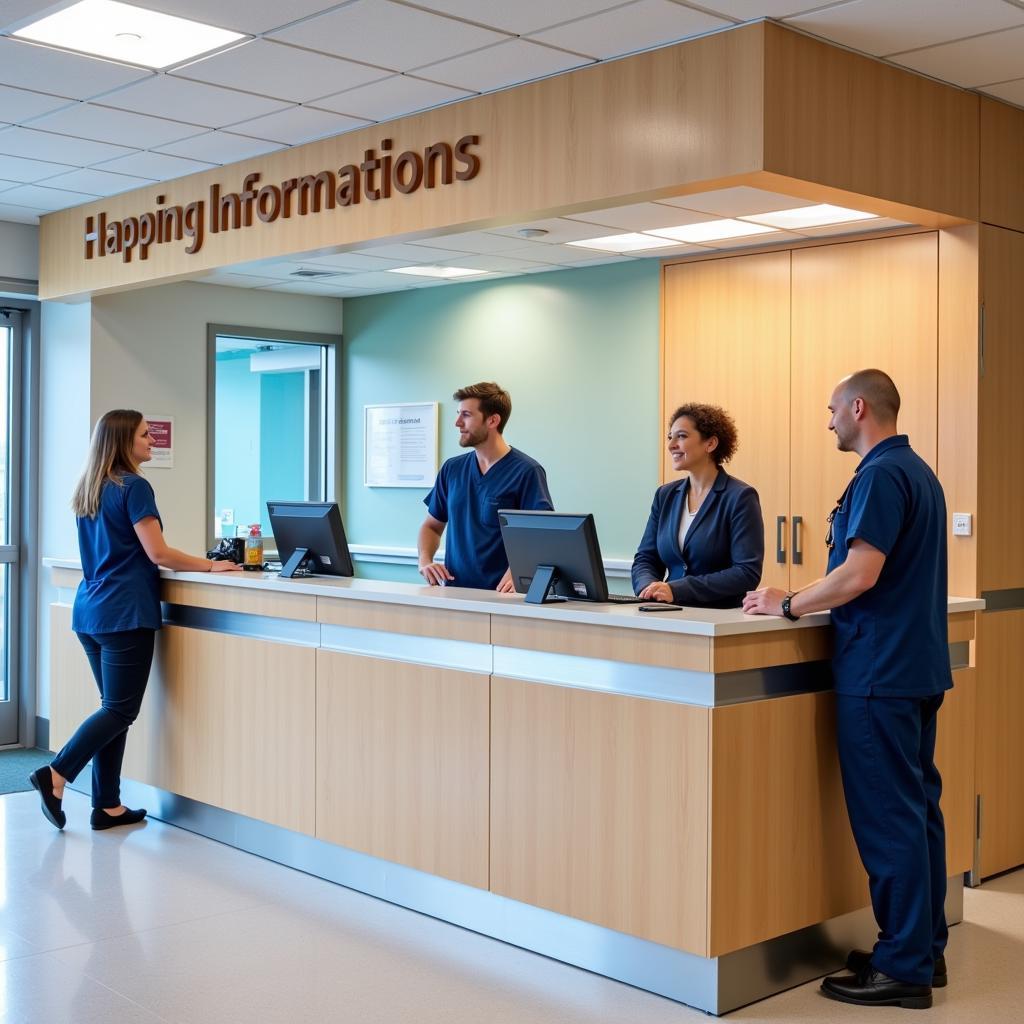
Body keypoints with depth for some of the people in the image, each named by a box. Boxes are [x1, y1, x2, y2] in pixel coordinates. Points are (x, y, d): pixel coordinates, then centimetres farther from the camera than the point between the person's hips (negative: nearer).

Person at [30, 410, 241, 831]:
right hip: (124, 613, -9)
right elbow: (157, 553, -14)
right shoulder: (134, 487, -10)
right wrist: (210, 566, -5)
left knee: (112, 706, 11)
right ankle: (55, 775, -6)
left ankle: (107, 805, 12)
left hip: (91, 611, 9)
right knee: (120, 709, -1)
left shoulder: (88, 490, 15)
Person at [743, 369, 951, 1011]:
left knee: (888, 818, -4)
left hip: (880, 671, -10)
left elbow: (860, 573, -24)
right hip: (920, 664, 10)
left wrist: (788, 606, -11)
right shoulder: (917, 472, 16)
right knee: (918, 807, 14)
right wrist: (810, 601, 19)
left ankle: (903, 968, 3)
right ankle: (924, 948, 23)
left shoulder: (881, 476, -16)